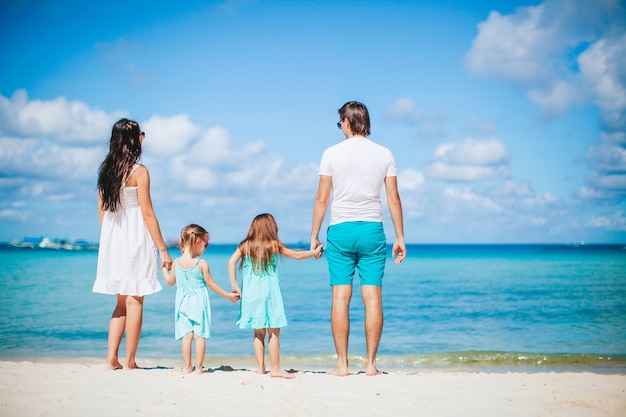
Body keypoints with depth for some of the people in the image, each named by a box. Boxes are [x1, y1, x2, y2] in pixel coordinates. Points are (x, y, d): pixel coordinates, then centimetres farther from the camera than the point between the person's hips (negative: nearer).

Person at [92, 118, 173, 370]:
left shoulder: (105, 170, 7)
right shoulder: (139, 171, -11)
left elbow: (101, 210, 11)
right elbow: (147, 214, -12)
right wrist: (163, 249, -8)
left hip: (112, 240, 7)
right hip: (135, 239, -6)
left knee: (122, 301, 16)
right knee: (134, 300, 1)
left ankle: (111, 358, 11)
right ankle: (129, 361, 5)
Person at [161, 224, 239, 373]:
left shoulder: (176, 262, -2)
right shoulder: (202, 263, -13)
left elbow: (170, 281, 13)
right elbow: (211, 284, -7)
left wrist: (164, 269, 33)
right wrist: (228, 295, 4)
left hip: (183, 304, 3)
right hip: (199, 304, -3)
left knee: (186, 335, 5)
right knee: (200, 336, 3)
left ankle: (187, 367, 7)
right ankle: (198, 367, 5)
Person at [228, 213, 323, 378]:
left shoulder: (245, 245, 4)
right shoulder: (274, 245, -2)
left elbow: (231, 262, -6)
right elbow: (297, 255, 6)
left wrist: (234, 285, -2)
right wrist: (314, 252, 21)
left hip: (251, 294, 4)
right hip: (269, 293, -4)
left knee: (258, 333, 12)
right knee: (274, 332, 1)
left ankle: (260, 367, 14)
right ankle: (275, 368, 0)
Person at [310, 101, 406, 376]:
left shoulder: (332, 153, -1)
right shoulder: (384, 154, 4)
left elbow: (322, 199, -1)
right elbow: (394, 199, 3)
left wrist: (314, 236, 7)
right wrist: (400, 237, 9)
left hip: (341, 230, -1)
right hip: (373, 230, 1)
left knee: (341, 297, 0)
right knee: (373, 296, 2)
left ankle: (342, 364, 0)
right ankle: (370, 363, 2)